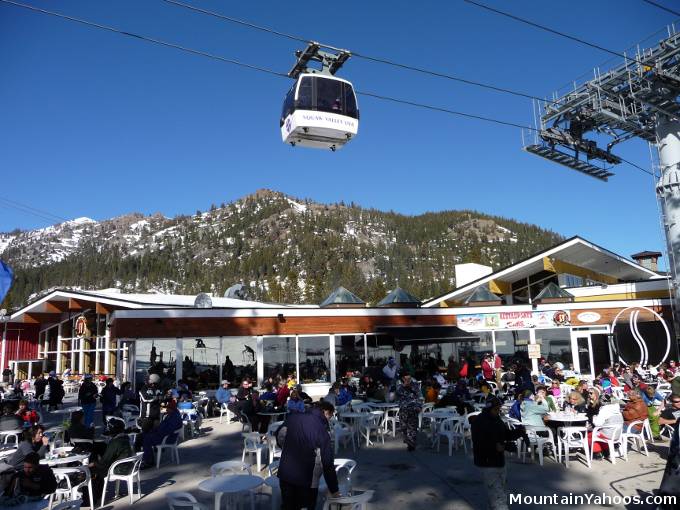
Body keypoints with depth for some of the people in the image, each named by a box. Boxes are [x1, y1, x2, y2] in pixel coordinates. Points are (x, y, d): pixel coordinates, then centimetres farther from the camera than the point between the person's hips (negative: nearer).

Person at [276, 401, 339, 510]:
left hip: (285, 474, 5)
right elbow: (327, 465, -13)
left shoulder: (293, 417, -4)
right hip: (306, 480, -5)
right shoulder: (322, 431, -17)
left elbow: (280, 435, 13)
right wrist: (334, 490, -3)